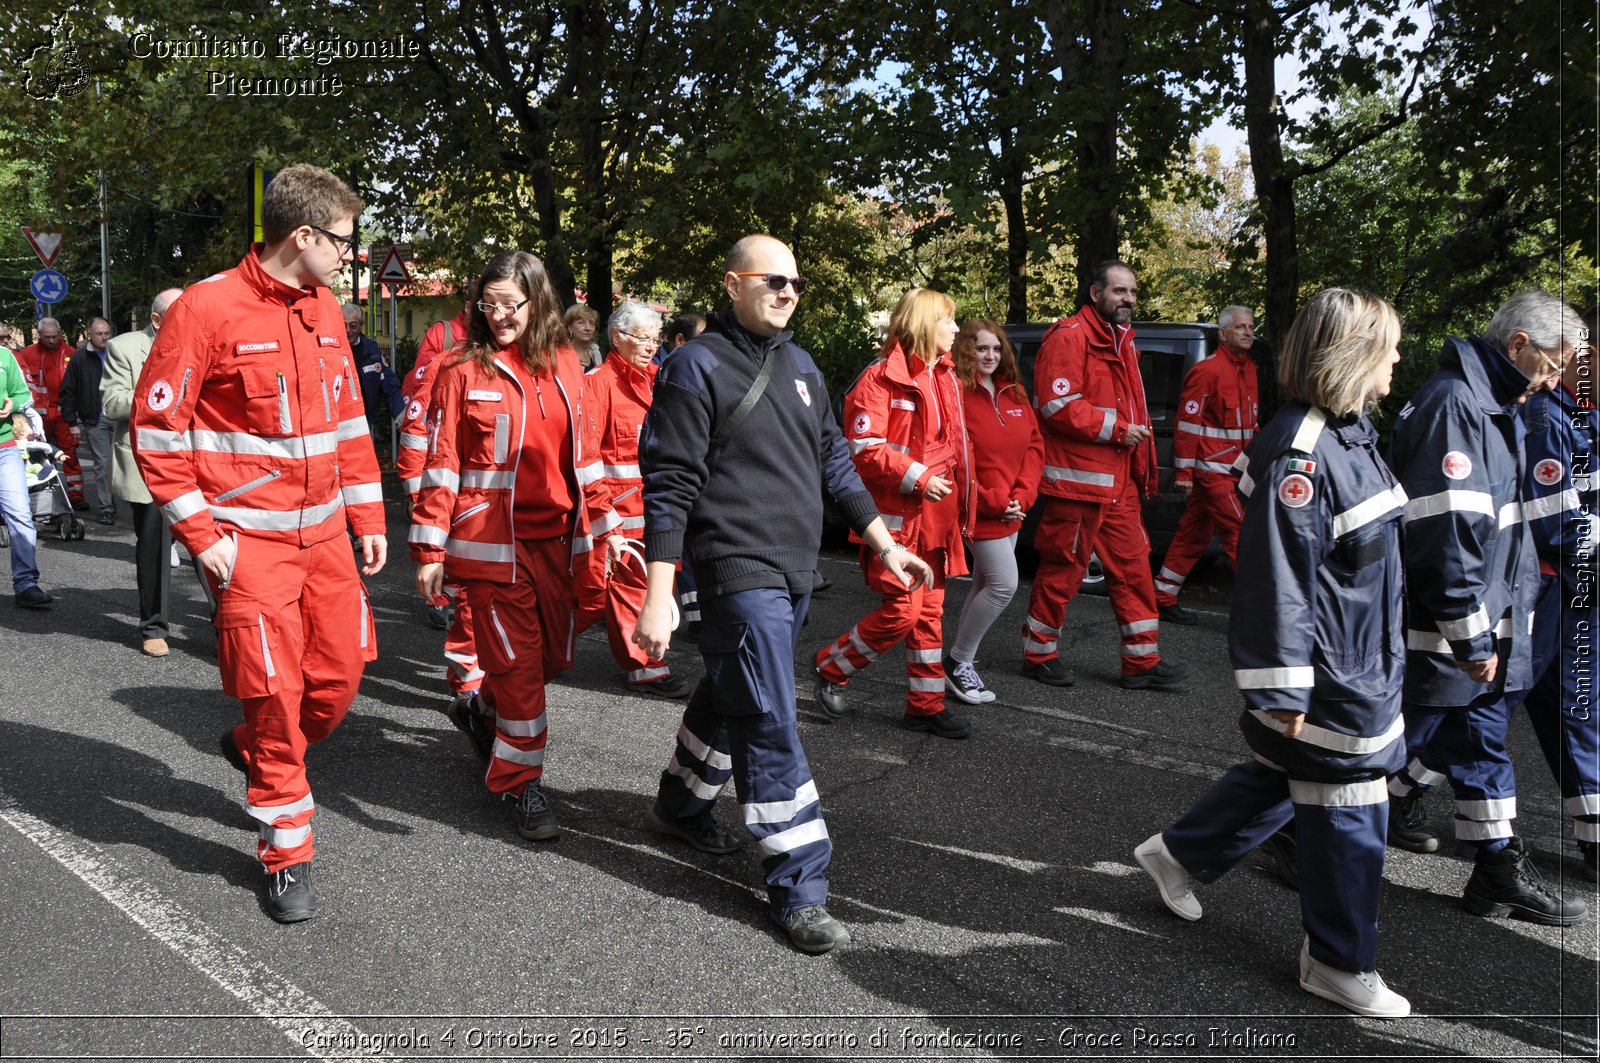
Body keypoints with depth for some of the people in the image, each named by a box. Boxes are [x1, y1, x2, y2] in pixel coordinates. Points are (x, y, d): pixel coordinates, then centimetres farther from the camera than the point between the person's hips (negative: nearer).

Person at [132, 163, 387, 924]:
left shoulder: (324, 311, 8)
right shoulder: (208, 308, -13)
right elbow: (157, 427, -11)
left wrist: (368, 517, 12)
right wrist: (201, 536, -13)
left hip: (326, 532, 6)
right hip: (250, 539, -6)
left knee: (340, 673, 8)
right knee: (275, 692, -1)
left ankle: (255, 750, 39)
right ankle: (287, 853, 16)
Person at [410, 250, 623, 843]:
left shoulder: (563, 365, 8)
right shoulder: (463, 371, -3)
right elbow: (442, 464, -4)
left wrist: (604, 524, 13)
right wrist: (430, 550, -6)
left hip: (555, 537, 5)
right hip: (491, 542, -5)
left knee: (555, 653, 14)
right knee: (518, 661, -2)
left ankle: (487, 709, 44)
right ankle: (521, 783, 13)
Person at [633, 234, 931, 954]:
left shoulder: (800, 366, 13)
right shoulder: (697, 367, -9)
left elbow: (833, 461, 20)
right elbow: (669, 487, -13)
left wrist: (884, 544, 18)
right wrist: (658, 597, -17)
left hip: (796, 570, 8)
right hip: (739, 570, -8)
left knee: (733, 695, 21)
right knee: (770, 725, -7)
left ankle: (682, 802, 43)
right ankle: (799, 888, 0)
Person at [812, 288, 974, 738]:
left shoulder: (945, 378, 14)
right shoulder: (881, 379, -12)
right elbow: (864, 450, -17)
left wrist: (959, 497, 14)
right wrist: (917, 479, -20)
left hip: (936, 515, 8)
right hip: (896, 516, -8)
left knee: (929, 611, 11)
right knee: (902, 610, -9)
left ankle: (926, 704, 20)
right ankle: (830, 665, 12)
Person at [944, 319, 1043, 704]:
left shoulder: (1014, 393, 9)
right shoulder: (957, 394, -13)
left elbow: (1034, 445, 9)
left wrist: (1021, 496, -5)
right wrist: (992, 501, -15)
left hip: (1011, 511, 8)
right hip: (980, 510, -8)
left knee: (985, 587, 13)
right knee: (1004, 584, -11)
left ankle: (960, 663, 25)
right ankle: (958, 661, 4)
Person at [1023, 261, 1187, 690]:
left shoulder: (1120, 339, 20)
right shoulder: (1070, 336, -11)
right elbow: (1058, 405, -21)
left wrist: (1138, 445, 16)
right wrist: (1116, 429, -17)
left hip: (1118, 481, 9)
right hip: (1078, 480, -9)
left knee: (1132, 565, 9)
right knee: (1063, 570, 0)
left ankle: (1143, 662, 15)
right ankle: (1039, 655, 15)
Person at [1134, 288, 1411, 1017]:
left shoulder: (1351, 431, 7)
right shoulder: (1297, 455, -25)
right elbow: (1279, 581, -24)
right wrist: (1286, 691, -21)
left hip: (1362, 663, 10)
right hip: (1325, 676, -10)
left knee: (1281, 776, 22)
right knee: (1346, 816, 5)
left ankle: (1179, 854, 40)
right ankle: (1339, 962, 24)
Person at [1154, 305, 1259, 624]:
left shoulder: (1247, 369, 15)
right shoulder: (1208, 370, -12)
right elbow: (1187, 422, -15)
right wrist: (1184, 472, -16)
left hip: (1231, 469, 9)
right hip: (1211, 468, -9)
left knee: (1193, 536, 12)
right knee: (1239, 535, -8)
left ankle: (1163, 599, 18)